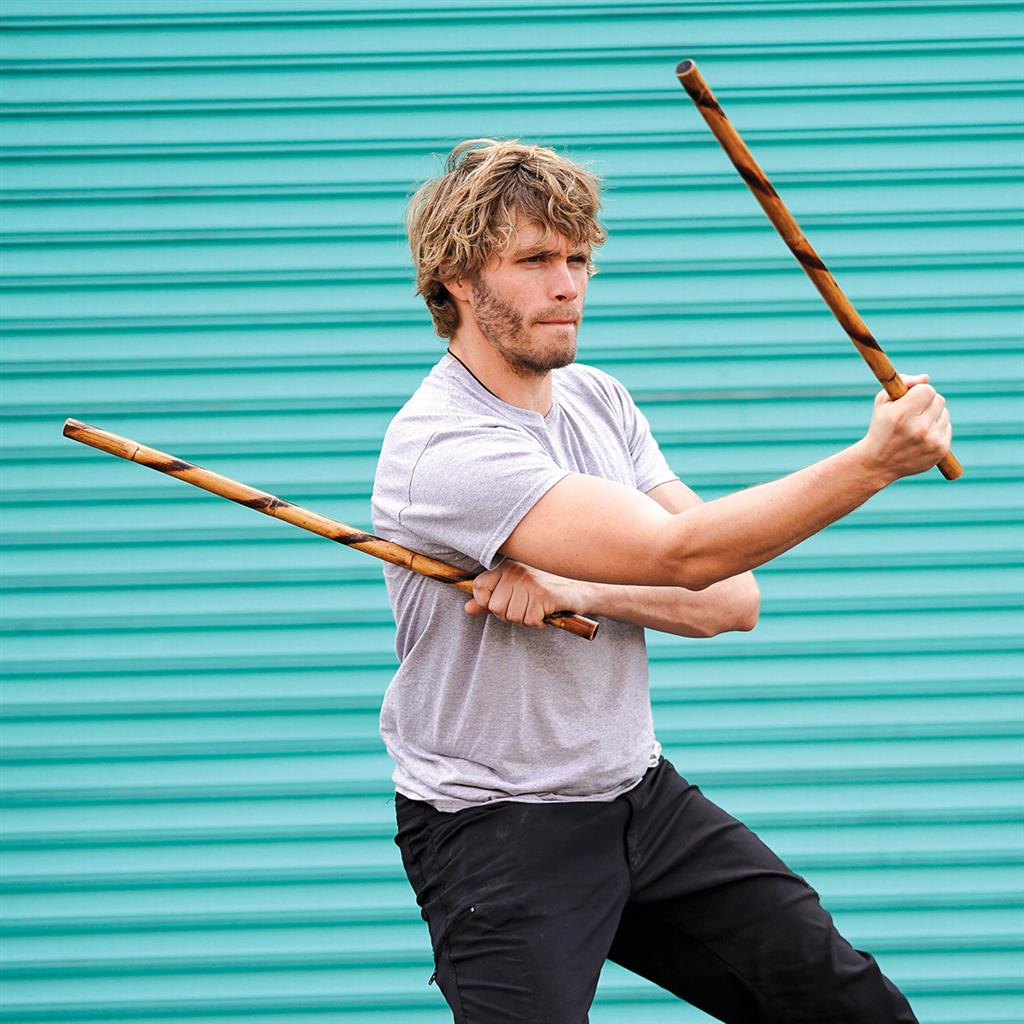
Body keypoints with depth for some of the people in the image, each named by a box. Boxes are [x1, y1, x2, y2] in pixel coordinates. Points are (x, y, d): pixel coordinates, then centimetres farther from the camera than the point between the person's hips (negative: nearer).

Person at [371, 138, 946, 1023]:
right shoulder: (442, 446, -21)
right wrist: (873, 462, -29)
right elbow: (680, 553, -29)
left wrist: (577, 591, -19)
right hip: (496, 831, -7)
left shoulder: (598, 399, 6)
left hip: (644, 795, 7)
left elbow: (733, 600, -1)